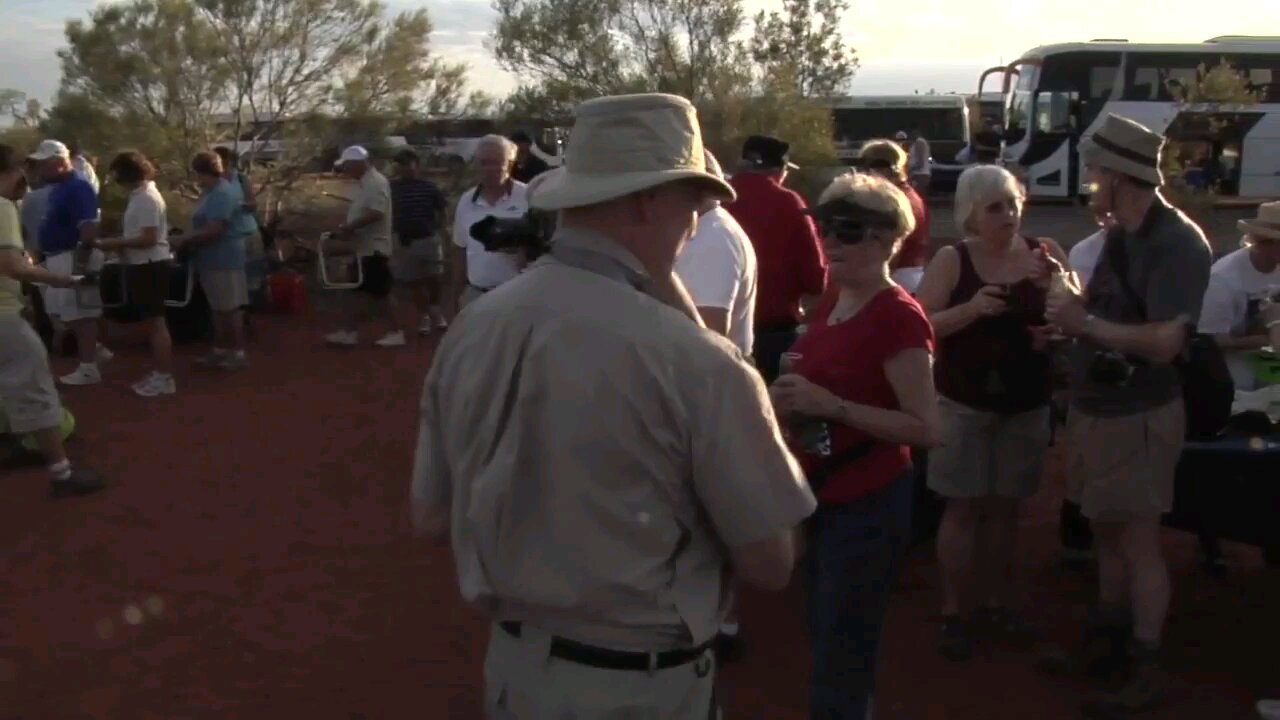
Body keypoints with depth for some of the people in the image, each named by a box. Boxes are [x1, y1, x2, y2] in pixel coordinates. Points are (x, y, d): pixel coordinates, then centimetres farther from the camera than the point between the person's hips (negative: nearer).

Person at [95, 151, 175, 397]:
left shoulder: (147, 198, -18)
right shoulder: (140, 196, 14)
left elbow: (148, 238, -23)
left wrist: (114, 243, -16)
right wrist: (118, 245, 9)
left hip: (151, 266, -10)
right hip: (145, 265, 10)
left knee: (155, 322, -6)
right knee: (153, 322, 15)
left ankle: (165, 378, -1)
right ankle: (159, 373, 22)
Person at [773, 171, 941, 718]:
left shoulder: (899, 316, -18)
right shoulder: (831, 302, 8)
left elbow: (925, 429, -21)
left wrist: (832, 406, -26)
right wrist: (791, 401, 2)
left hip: (868, 504, -9)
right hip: (823, 496, 9)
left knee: (841, 666, 3)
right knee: (828, 647, 22)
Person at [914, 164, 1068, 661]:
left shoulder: (1044, 252, 0)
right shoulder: (951, 260, -7)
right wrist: (970, 309, -24)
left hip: (1026, 403, 3)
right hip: (964, 402, -3)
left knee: (1005, 507, 13)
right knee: (964, 507, 3)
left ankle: (995, 603, 28)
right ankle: (955, 611, 14)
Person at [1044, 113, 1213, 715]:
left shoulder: (1176, 244, -20)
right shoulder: (1122, 236, 7)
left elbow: (1163, 342, -27)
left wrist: (1085, 322, -23)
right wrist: (1066, 286, 5)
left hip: (1138, 417, -8)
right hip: (1095, 408, 8)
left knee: (1138, 541, 1)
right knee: (1106, 532, 19)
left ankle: (1148, 669, 14)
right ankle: (1105, 634, 34)